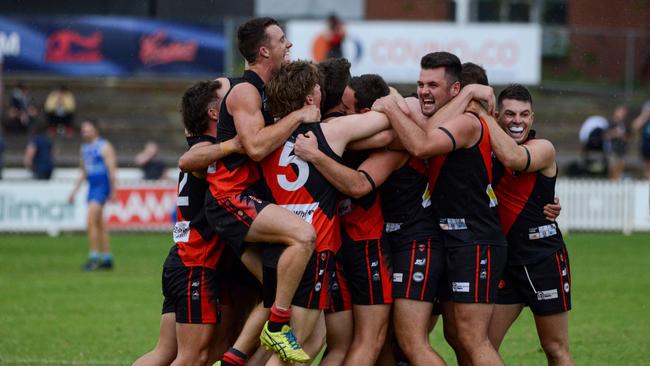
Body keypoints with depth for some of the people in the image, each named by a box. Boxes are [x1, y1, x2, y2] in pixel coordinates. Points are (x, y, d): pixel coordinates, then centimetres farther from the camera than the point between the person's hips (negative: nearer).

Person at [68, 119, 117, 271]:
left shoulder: (104, 147, -9)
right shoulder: (84, 148, 15)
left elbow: (112, 169, -12)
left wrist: (113, 191, -17)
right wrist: (74, 191, 20)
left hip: (102, 186, -8)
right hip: (92, 186, 8)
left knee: (91, 221, -15)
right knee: (100, 224, 10)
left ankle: (94, 257, -14)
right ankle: (107, 259, 15)